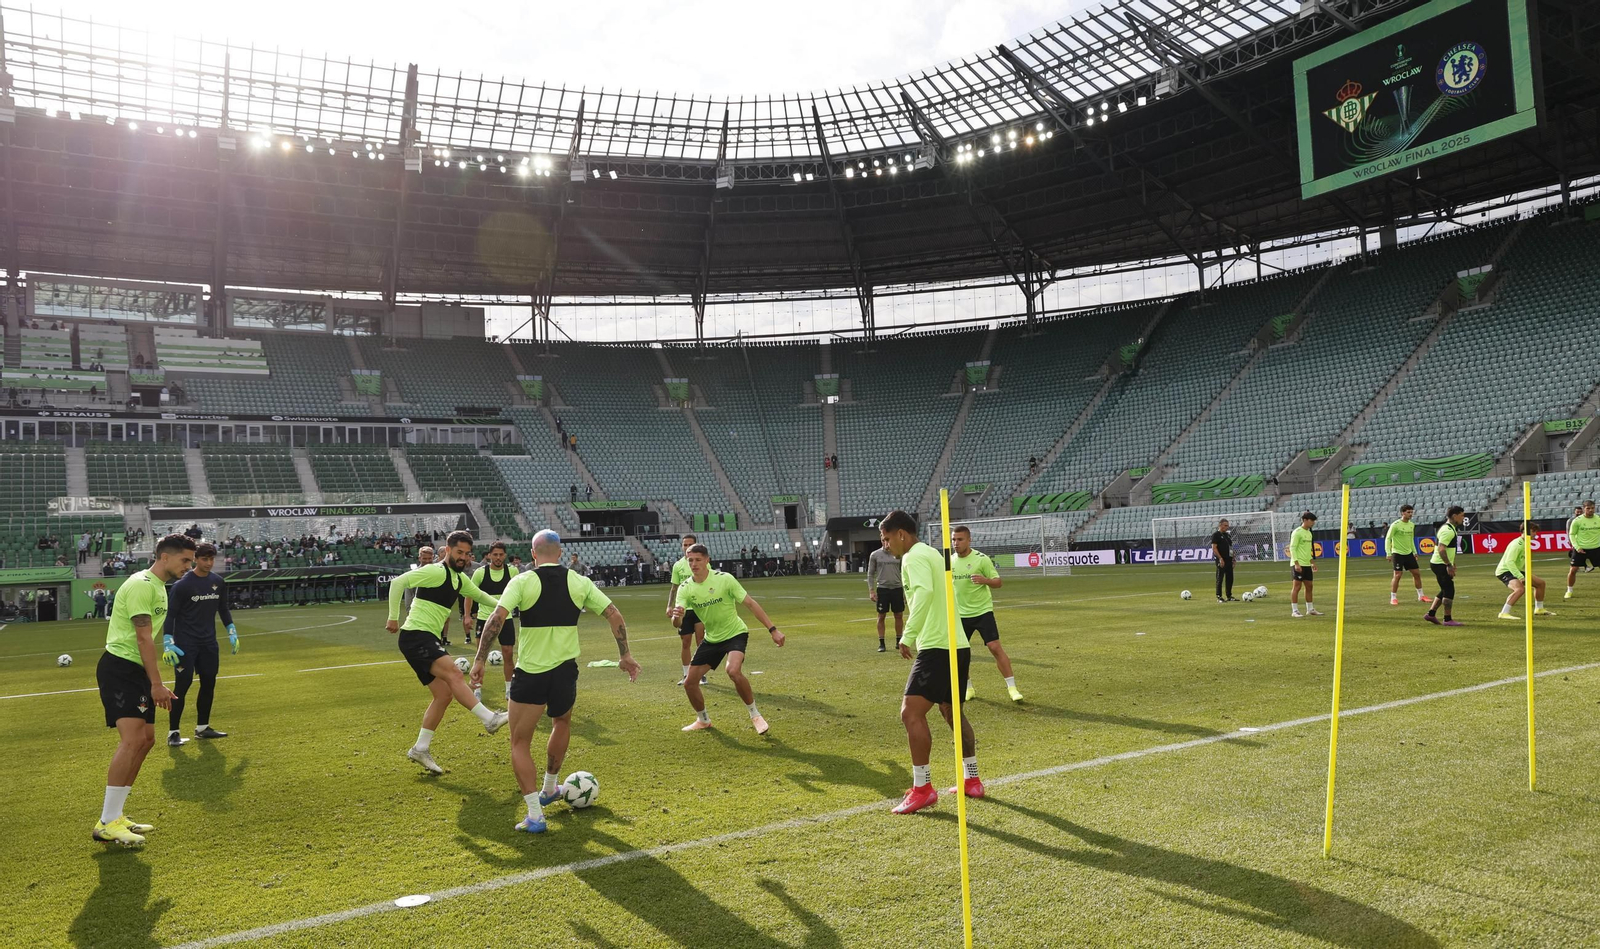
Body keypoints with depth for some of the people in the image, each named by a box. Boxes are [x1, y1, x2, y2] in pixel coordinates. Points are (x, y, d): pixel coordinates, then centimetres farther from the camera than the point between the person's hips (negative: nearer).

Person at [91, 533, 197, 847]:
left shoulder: (159, 587, 16)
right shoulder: (142, 585, -15)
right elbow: (143, 638, -21)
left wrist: (155, 683, 21)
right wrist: (156, 684, -23)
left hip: (136, 671, 10)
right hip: (119, 669, -10)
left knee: (146, 739, 9)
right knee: (132, 739, -18)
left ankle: (116, 815, 18)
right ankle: (107, 824, -13)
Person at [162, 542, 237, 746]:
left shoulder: (218, 583, 6)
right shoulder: (182, 584, -11)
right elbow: (170, 615, -10)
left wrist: (232, 632, 12)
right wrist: (168, 642, -18)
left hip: (209, 643, 6)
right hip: (185, 644, -6)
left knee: (209, 683, 8)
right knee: (182, 685, -7)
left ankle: (202, 727, 20)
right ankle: (173, 732, 1)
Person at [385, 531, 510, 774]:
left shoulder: (460, 579, 16)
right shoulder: (436, 571, -12)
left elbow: (479, 595, 34)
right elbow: (398, 582, -18)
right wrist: (393, 618, -18)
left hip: (429, 640, 10)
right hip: (416, 636, -10)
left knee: (444, 694, 6)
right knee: (454, 674, -27)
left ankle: (420, 749, 16)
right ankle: (490, 719, -34)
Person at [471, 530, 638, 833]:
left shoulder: (522, 581, -6)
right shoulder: (580, 583, 2)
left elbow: (497, 618, -17)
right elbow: (615, 615, 2)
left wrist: (479, 660, -11)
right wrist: (625, 655, 12)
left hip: (529, 675, -3)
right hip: (565, 672, 3)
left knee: (520, 744, 10)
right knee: (562, 722, 32)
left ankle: (534, 814, 0)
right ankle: (549, 789, 43)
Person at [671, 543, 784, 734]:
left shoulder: (724, 579, -19)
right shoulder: (685, 588, -9)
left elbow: (750, 603, -15)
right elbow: (677, 624, -18)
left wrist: (772, 629, -19)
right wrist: (676, 616, -44)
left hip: (735, 633, -5)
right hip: (711, 639, 5)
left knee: (733, 671, -32)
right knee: (689, 683, 3)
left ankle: (755, 715, -10)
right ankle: (703, 720, 31)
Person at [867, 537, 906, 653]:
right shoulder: (875, 555, 0)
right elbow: (870, 574, 3)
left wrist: (906, 590, 5)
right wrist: (871, 591, -5)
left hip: (897, 588, 2)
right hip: (882, 588, -2)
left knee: (899, 615, 6)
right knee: (881, 616, 1)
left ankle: (899, 641, 18)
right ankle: (881, 643, 8)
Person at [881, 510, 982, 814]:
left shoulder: (914, 557, -11)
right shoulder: (931, 553, 18)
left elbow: (924, 592, -30)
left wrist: (909, 635, -32)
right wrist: (916, 632, 23)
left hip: (937, 648, -10)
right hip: (957, 644, 10)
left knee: (911, 712, -10)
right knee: (951, 712, 21)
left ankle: (922, 788, -7)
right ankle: (972, 780, 29)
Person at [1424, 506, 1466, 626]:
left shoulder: (1450, 528, 15)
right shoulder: (1448, 530, -18)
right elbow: (1441, 549, -27)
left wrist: (1451, 563, 25)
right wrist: (1449, 565, -27)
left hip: (1439, 564, 11)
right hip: (1441, 565, -11)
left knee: (1445, 591, 16)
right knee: (1449, 591, -6)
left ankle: (1431, 613, 18)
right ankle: (1447, 619, -2)